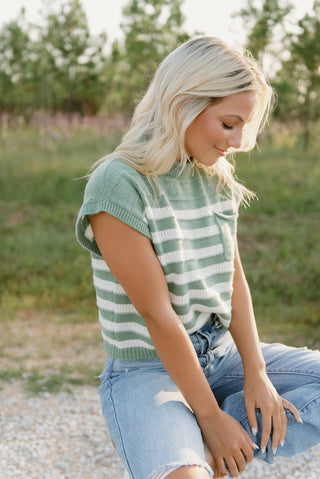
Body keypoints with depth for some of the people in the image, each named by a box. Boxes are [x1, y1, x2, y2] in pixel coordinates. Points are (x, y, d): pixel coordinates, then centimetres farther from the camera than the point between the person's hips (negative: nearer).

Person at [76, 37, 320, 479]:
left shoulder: (218, 178, 4)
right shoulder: (118, 185, -19)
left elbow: (234, 279, 3)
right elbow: (158, 315, -20)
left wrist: (256, 373, -8)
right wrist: (210, 416, -16)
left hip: (220, 354, 8)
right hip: (146, 370, -8)